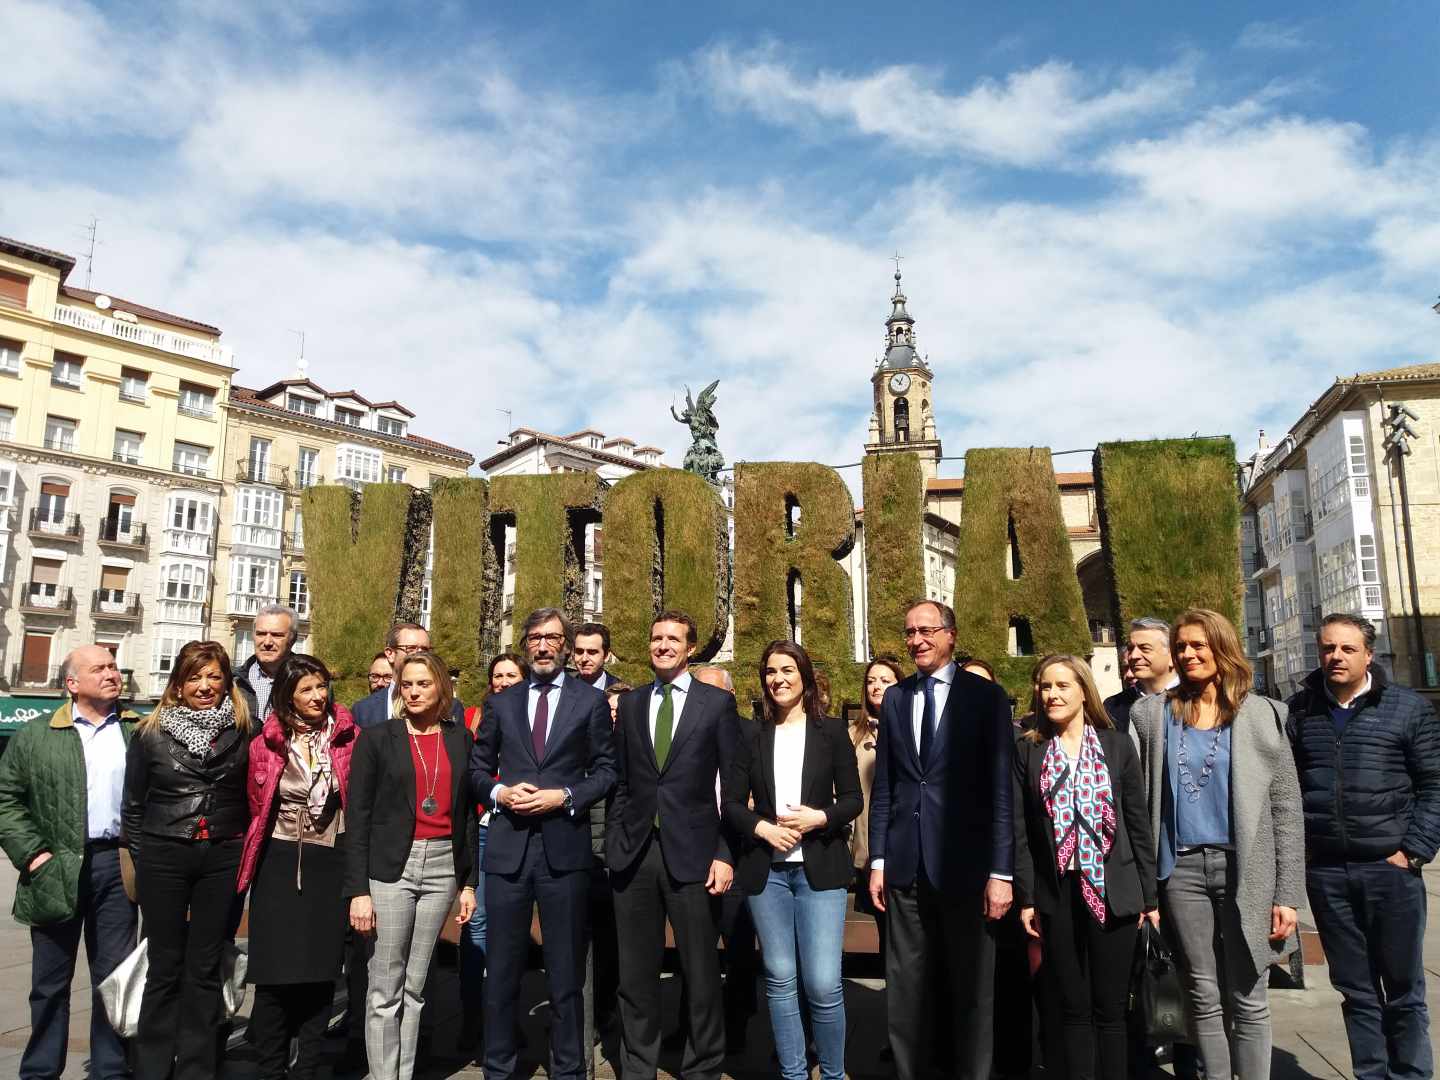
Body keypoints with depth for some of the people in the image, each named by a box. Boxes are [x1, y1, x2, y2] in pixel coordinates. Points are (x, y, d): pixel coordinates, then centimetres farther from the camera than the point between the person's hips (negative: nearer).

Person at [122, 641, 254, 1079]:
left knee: (205, 968, 8)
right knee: (165, 966, 7)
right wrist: (141, 856, 7)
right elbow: (133, 803, 9)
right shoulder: (151, 732, 1)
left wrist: (246, 852, 3)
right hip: (163, 858, 0)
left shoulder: (243, 732, 2)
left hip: (223, 859, 0)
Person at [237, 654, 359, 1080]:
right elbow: (256, 805, 9)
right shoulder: (267, 743, -1)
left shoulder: (348, 737, -1)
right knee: (275, 974, 1)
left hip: (331, 864, 0)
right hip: (280, 864, 0)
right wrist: (250, 860, 9)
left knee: (320, 973, 6)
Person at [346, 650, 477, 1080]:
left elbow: (467, 813, 10)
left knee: (415, 986, 12)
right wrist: (358, 889, -10)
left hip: (443, 867, 3)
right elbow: (357, 816, -4)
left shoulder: (461, 739, 7)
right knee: (386, 990, 1)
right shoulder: (377, 738, -2)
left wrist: (469, 882, 8)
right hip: (391, 867, -3)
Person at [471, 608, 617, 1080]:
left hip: (564, 847, -2)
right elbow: (477, 770, 11)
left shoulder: (591, 701, 3)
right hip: (507, 847, 2)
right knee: (501, 969, 12)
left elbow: (607, 770, 1)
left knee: (566, 971, 9)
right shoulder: (500, 703, 10)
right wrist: (498, 793, -8)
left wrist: (565, 796, -13)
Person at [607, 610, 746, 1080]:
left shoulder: (718, 702, 0)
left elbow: (734, 786, -2)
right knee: (636, 972, 13)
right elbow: (620, 781, 11)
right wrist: (613, 843, 3)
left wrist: (725, 854, -7)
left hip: (691, 852, -3)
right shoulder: (630, 703, 10)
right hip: (634, 851, 3)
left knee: (700, 972, 7)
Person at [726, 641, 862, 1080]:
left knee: (824, 984, -5)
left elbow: (853, 799, 3)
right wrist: (762, 827, -12)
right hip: (767, 870, 2)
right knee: (780, 979, 9)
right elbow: (732, 803, 6)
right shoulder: (752, 736, 6)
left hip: (820, 867, -2)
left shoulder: (832, 731, 3)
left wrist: (819, 818, -15)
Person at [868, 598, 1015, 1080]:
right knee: (905, 990, 12)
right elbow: (882, 786, 10)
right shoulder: (895, 698, 10)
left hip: (964, 863, -3)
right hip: (907, 865, 4)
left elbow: (1002, 789, -6)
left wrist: (1000, 871, -10)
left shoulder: (985, 696, -2)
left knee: (972, 989, 10)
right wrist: (878, 860, 5)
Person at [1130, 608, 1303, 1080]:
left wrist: (1287, 893, -3)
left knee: (1248, 1000, 4)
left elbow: (1286, 807, 1)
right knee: (1204, 999, 9)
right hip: (1181, 869, 1)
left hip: (1246, 870, -1)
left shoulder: (1262, 714, 2)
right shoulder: (1151, 714, 5)